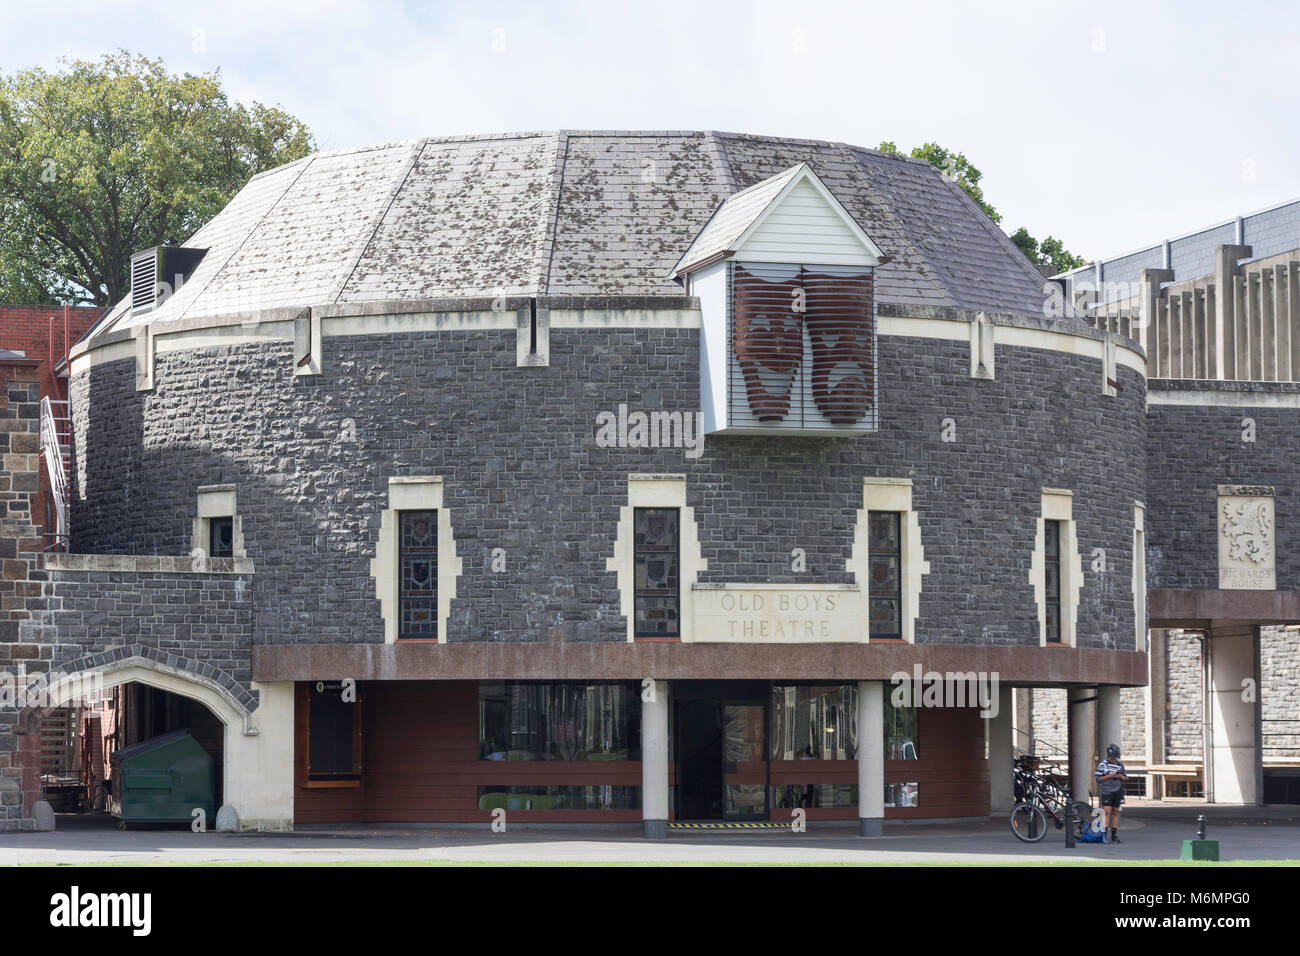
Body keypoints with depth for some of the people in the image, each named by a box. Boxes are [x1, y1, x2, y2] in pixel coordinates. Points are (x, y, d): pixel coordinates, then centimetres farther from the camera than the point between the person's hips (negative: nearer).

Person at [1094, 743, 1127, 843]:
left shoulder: (1120, 765, 8)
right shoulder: (1102, 765, -3)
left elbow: (1125, 778, 13)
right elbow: (1098, 779, -6)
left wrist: (1120, 776, -9)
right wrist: (1109, 776, -18)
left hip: (1117, 792, 4)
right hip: (1106, 792, -4)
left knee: (1115, 813, 6)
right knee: (1107, 812, -13)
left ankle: (1114, 836, 10)